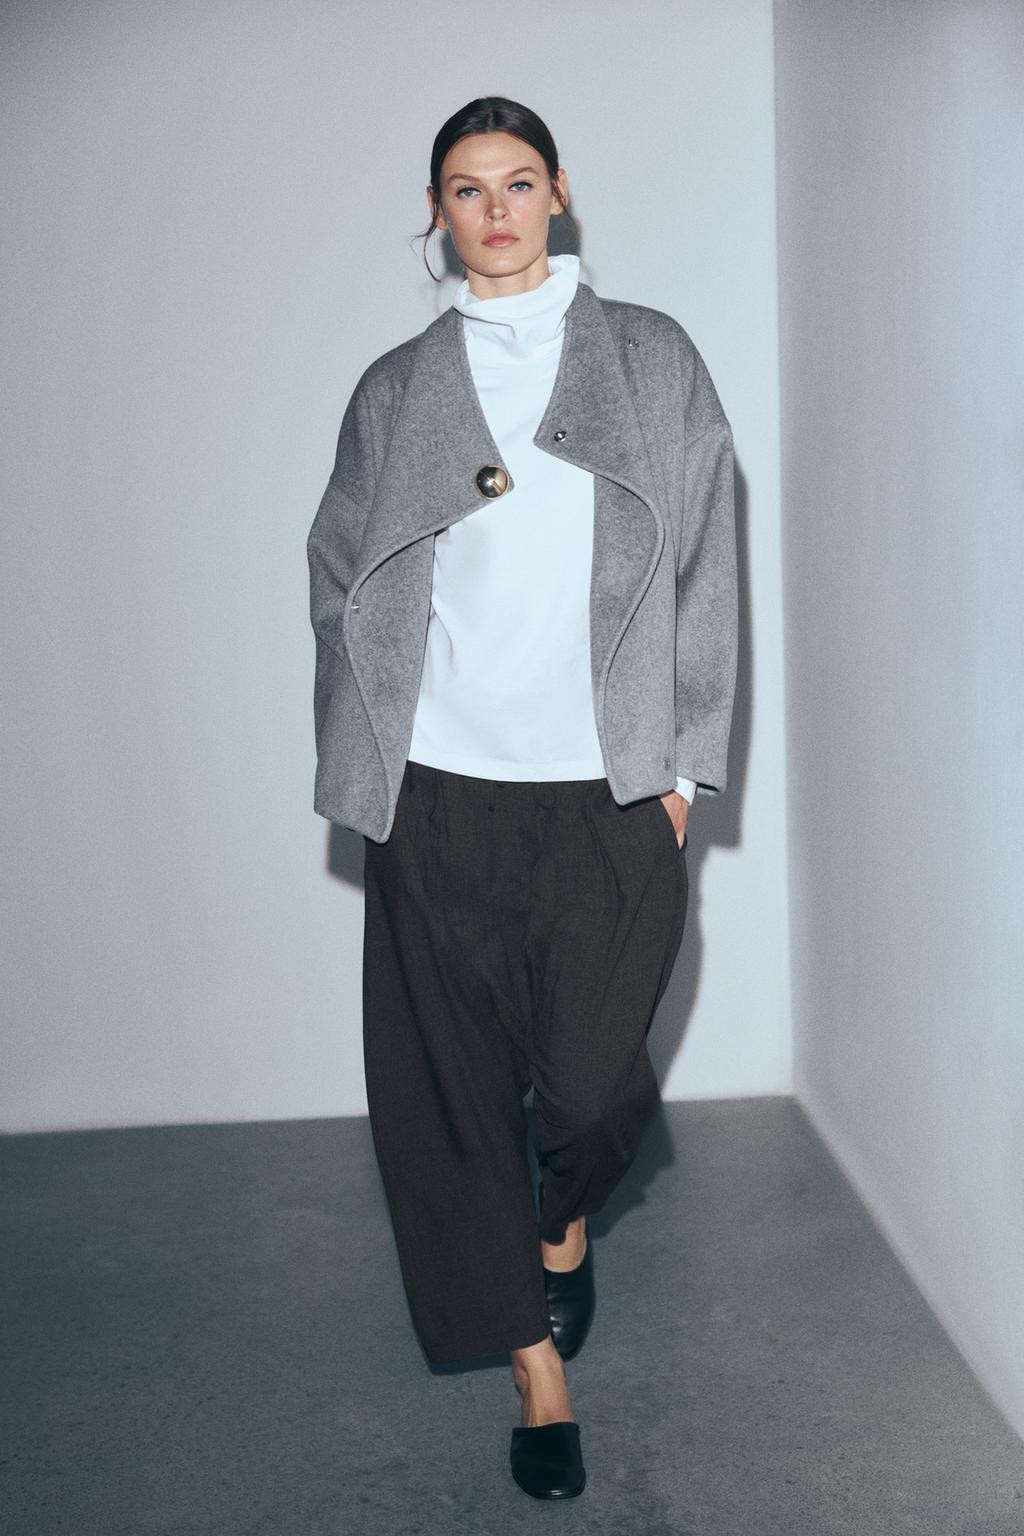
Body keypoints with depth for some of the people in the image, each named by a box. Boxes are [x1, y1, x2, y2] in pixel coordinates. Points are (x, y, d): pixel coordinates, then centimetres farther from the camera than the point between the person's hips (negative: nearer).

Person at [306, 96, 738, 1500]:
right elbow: (343, 584, 11)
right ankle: (540, 1371, 22)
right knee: (457, 1082, 4)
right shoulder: (396, 391, 10)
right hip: (440, 793, 2)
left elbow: (702, 569, 5)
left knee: (593, 1079, -5)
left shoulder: (652, 360, 8)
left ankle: (564, 1230, 33)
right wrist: (364, 769, 3)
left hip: (607, 792, -1)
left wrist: (681, 764, -1)